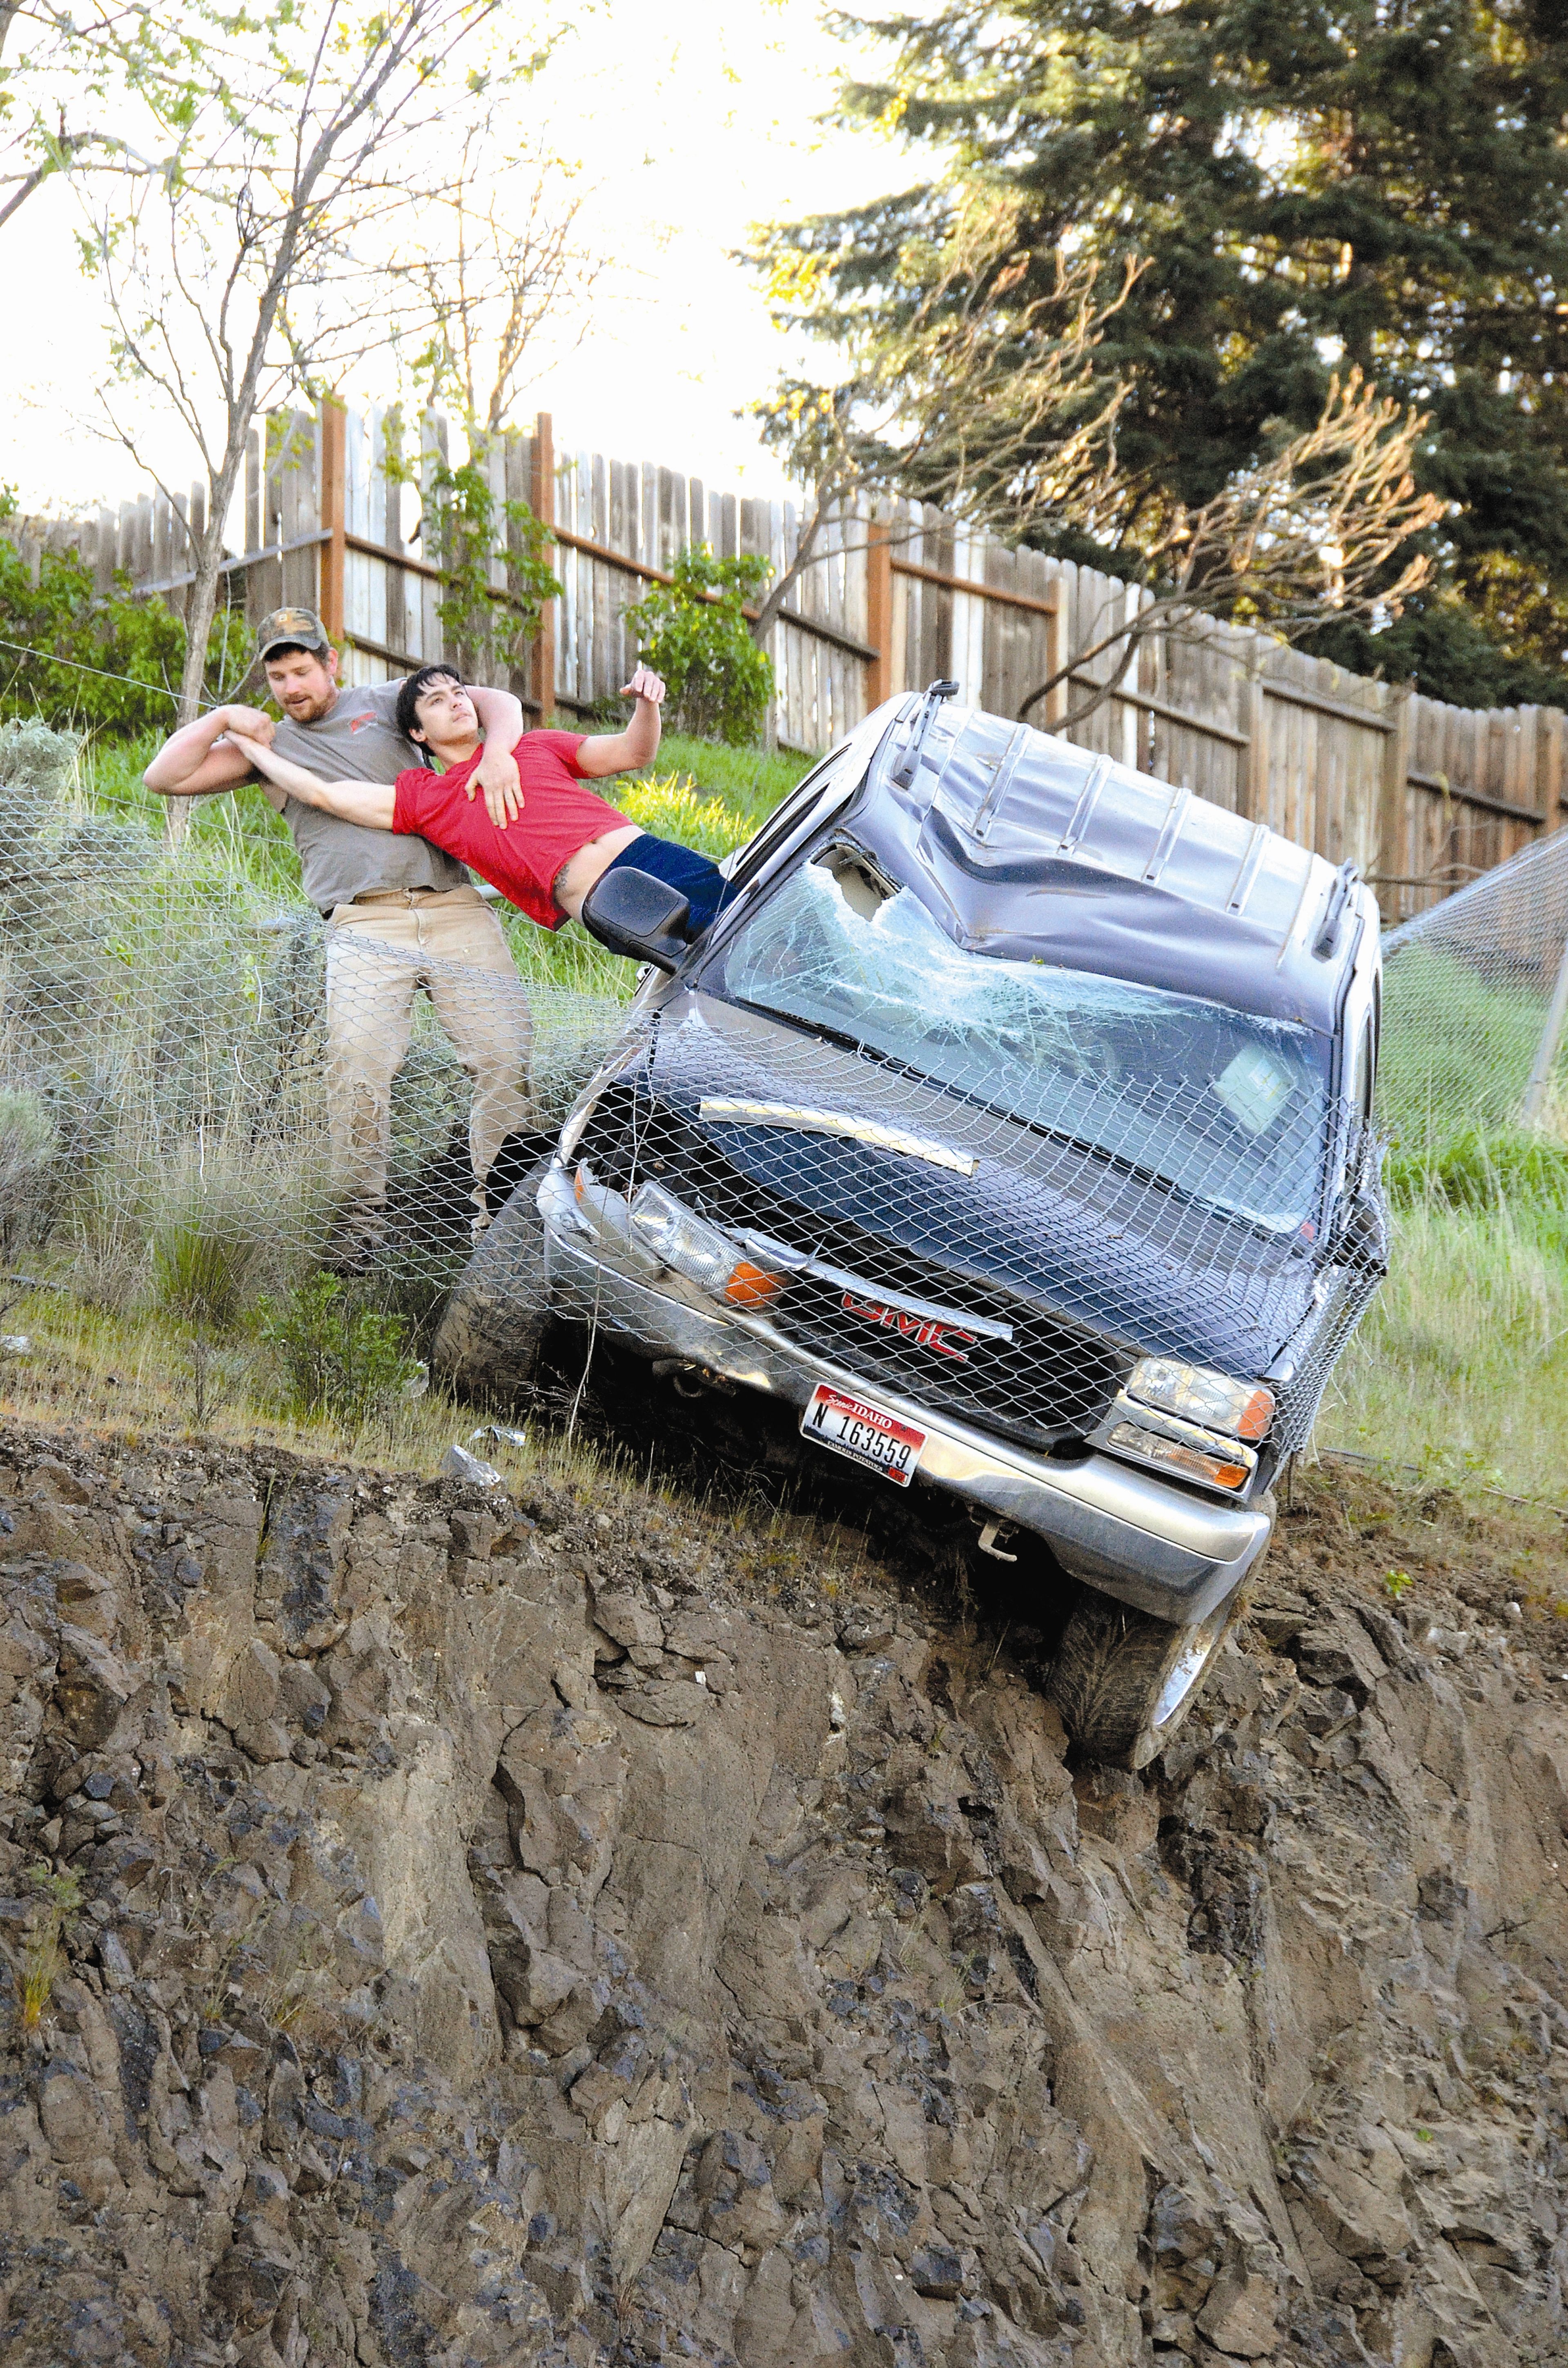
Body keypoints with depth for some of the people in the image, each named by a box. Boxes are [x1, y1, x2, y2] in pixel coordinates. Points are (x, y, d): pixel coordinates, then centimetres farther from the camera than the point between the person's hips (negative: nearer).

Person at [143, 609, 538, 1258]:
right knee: (358, 1068, -22)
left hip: (455, 907, 1)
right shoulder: (268, 746, 19)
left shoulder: (383, 703, 16)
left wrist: (497, 752, -10)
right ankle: (361, 1215, -11)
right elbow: (164, 778, 15)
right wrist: (224, 718, 7)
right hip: (365, 925, -1)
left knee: (507, 1058, -11)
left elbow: (496, 702, 11)